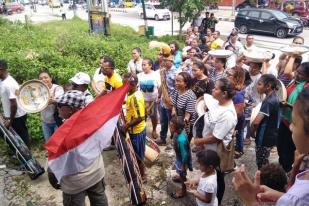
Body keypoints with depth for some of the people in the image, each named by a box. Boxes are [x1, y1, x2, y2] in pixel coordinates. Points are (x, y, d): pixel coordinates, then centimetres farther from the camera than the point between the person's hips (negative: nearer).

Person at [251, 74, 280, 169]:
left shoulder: (268, 101, -26)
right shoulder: (274, 97, 3)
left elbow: (256, 122, -32)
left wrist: (252, 132, -13)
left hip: (265, 138, -9)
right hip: (270, 136, 9)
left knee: (262, 165, 7)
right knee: (264, 163, 23)